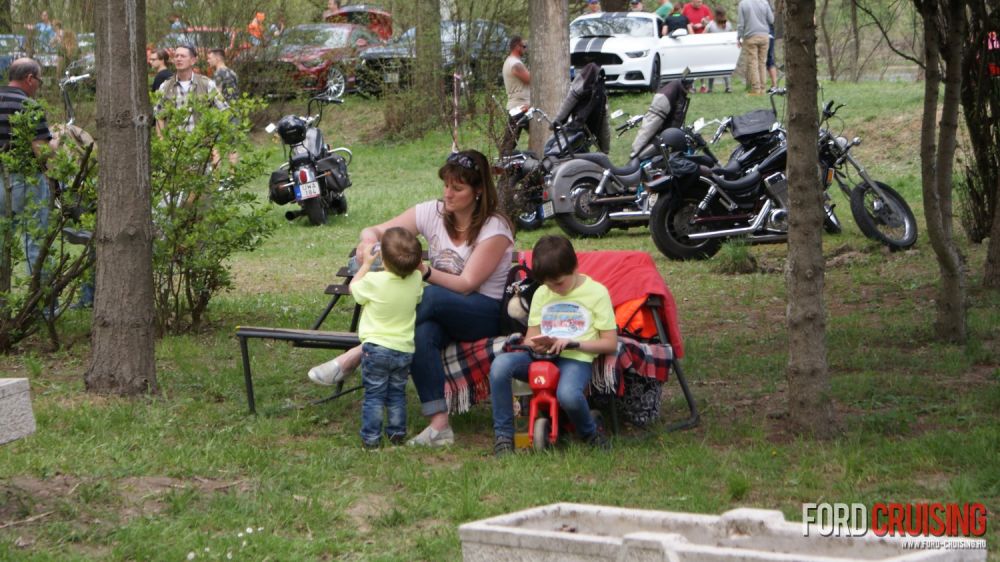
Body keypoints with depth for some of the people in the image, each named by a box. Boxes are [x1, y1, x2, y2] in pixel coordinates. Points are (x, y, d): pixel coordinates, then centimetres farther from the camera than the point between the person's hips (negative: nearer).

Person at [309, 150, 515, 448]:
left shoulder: (495, 229, -12)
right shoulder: (433, 213, 3)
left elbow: (466, 284, -17)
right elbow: (374, 231, 5)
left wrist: (424, 271, -32)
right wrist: (369, 241, -21)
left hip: (486, 314, -4)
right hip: (439, 311, 4)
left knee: (428, 297, -37)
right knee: (423, 334, -35)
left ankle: (358, 353, -28)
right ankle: (439, 426, -39)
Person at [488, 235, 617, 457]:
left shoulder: (596, 292, 2)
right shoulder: (541, 294, 17)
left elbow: (610, 343, -1)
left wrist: (573, 343, -14)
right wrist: (533, 344, -8)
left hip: (576, 359, -5)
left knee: (568, 394, -39)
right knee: (500, 364, -27)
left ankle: (591, 434, -5)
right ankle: (503, 435, -16)